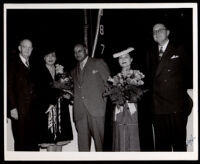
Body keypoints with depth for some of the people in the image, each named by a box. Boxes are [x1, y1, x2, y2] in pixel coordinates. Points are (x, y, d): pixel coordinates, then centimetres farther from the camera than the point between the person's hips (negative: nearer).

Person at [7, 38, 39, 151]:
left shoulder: (32, 65, 16)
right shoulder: (13, 64, 0)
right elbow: (9, 87, -5)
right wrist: (12, 107, -12)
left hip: (33, 109, 5)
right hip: (19, 110, -5)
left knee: (33, 140, 4)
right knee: (21, 141, -1)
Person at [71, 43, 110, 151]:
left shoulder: (98, 63, 11)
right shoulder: (74, 71, 25)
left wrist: (104, 102, -2)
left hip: (96, 109, -4)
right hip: (80, 112, 4)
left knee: (100, 141, -7)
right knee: (82, 144, 0)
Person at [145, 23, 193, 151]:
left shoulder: (179, 50, 6)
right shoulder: (151, 54, 16)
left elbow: (187, 73, 8)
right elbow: (150, 77, 17)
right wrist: (153, 92, 4)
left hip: (177, 105, -3)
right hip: (158, 106, 3)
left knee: (179, 142, -1)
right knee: (161, 143, 6)